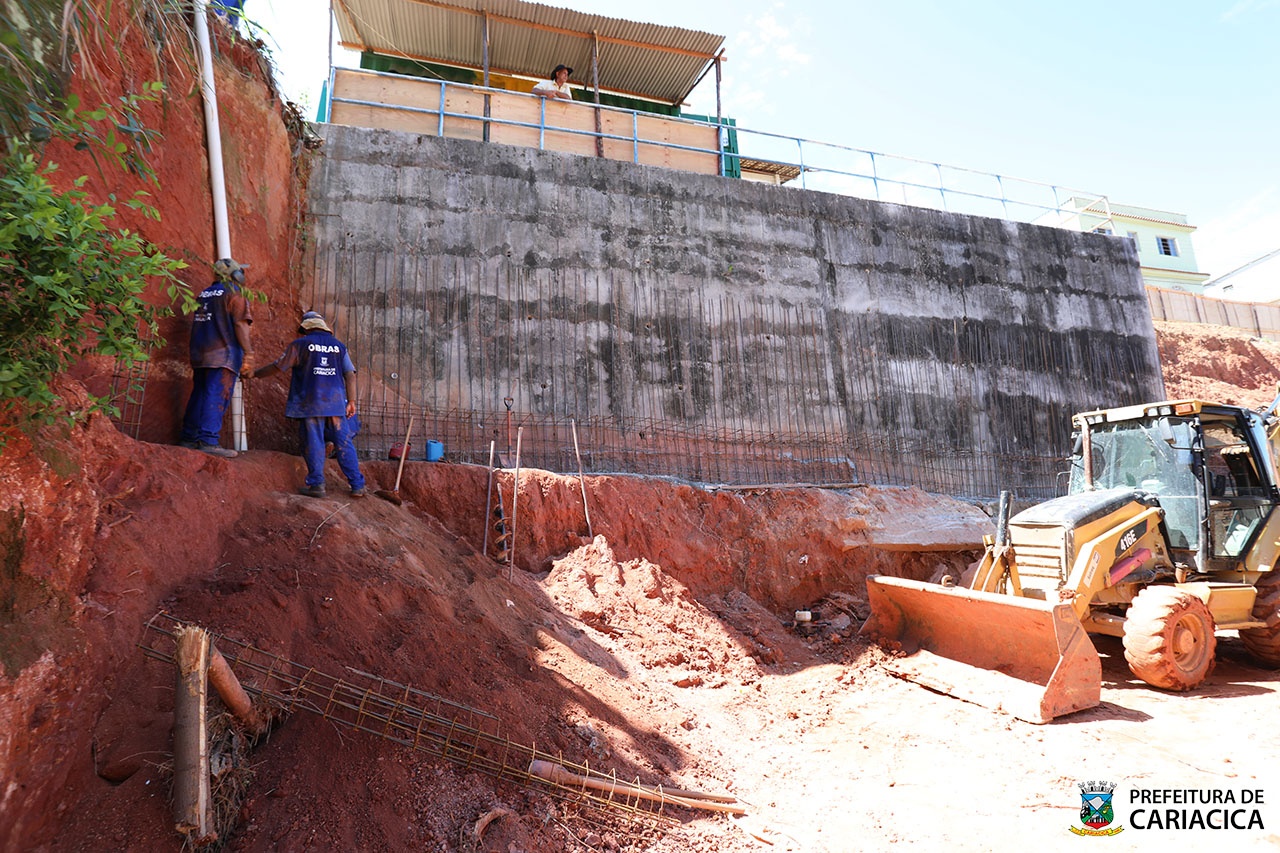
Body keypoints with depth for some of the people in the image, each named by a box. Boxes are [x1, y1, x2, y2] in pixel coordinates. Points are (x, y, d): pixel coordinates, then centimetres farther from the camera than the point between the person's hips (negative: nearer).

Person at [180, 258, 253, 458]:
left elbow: (196, 325, 21)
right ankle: (208, 441, -16)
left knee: (199, 395, 13)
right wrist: (248, 355, -13)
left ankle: (190, 437, 17)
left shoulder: (203, 294, 20)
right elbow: (240, 325, -12)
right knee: (217, 396, -11)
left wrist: (197, 355, 24)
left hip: (200, 353, 8)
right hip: (223, 353, -8)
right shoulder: (235, 294, -3)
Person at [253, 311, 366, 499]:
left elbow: (277, 366, 5)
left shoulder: (300, 345, 2)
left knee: (313, 443, 2)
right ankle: (357, 485, 2)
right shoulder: (339, 346, 11)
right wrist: (351, 401, 7)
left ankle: (317, 484, 0)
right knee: (344, 444, 4)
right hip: (336, 402, 3)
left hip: (310, 403, -3)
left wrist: (254, 374, 20)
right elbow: (350, 374, 6)